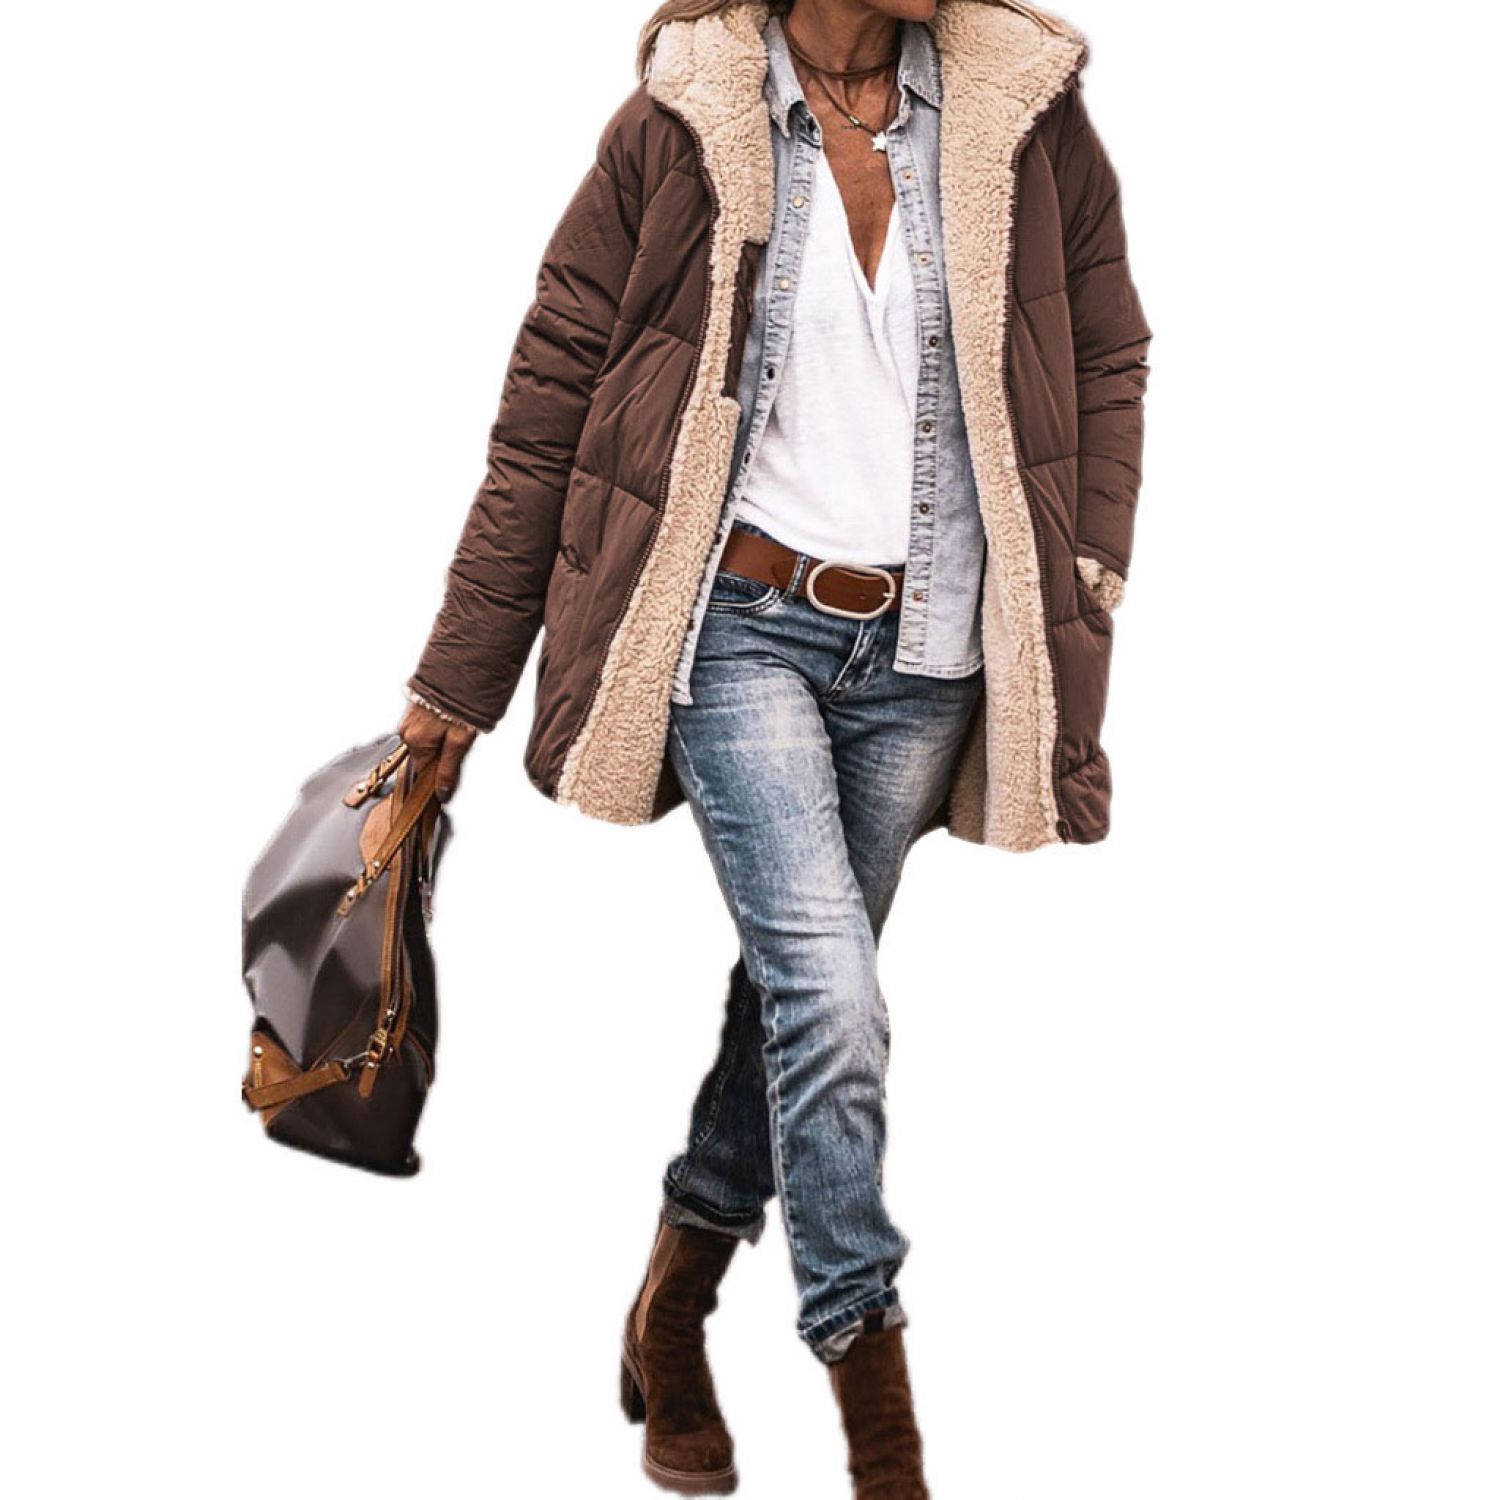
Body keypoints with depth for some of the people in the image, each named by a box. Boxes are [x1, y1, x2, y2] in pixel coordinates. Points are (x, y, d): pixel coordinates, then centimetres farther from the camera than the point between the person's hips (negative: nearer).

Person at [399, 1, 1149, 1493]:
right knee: (835, 1003, -13)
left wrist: (1085, 584, 3)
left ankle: (670, 1315, 33)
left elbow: (1106, 357, 13)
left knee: (797, 988, 12)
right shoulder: (680, 125, -6)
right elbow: (548, 403, -1)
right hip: (739, 623, -3)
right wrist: (459, 681, 2)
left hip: (920, 654, 3)